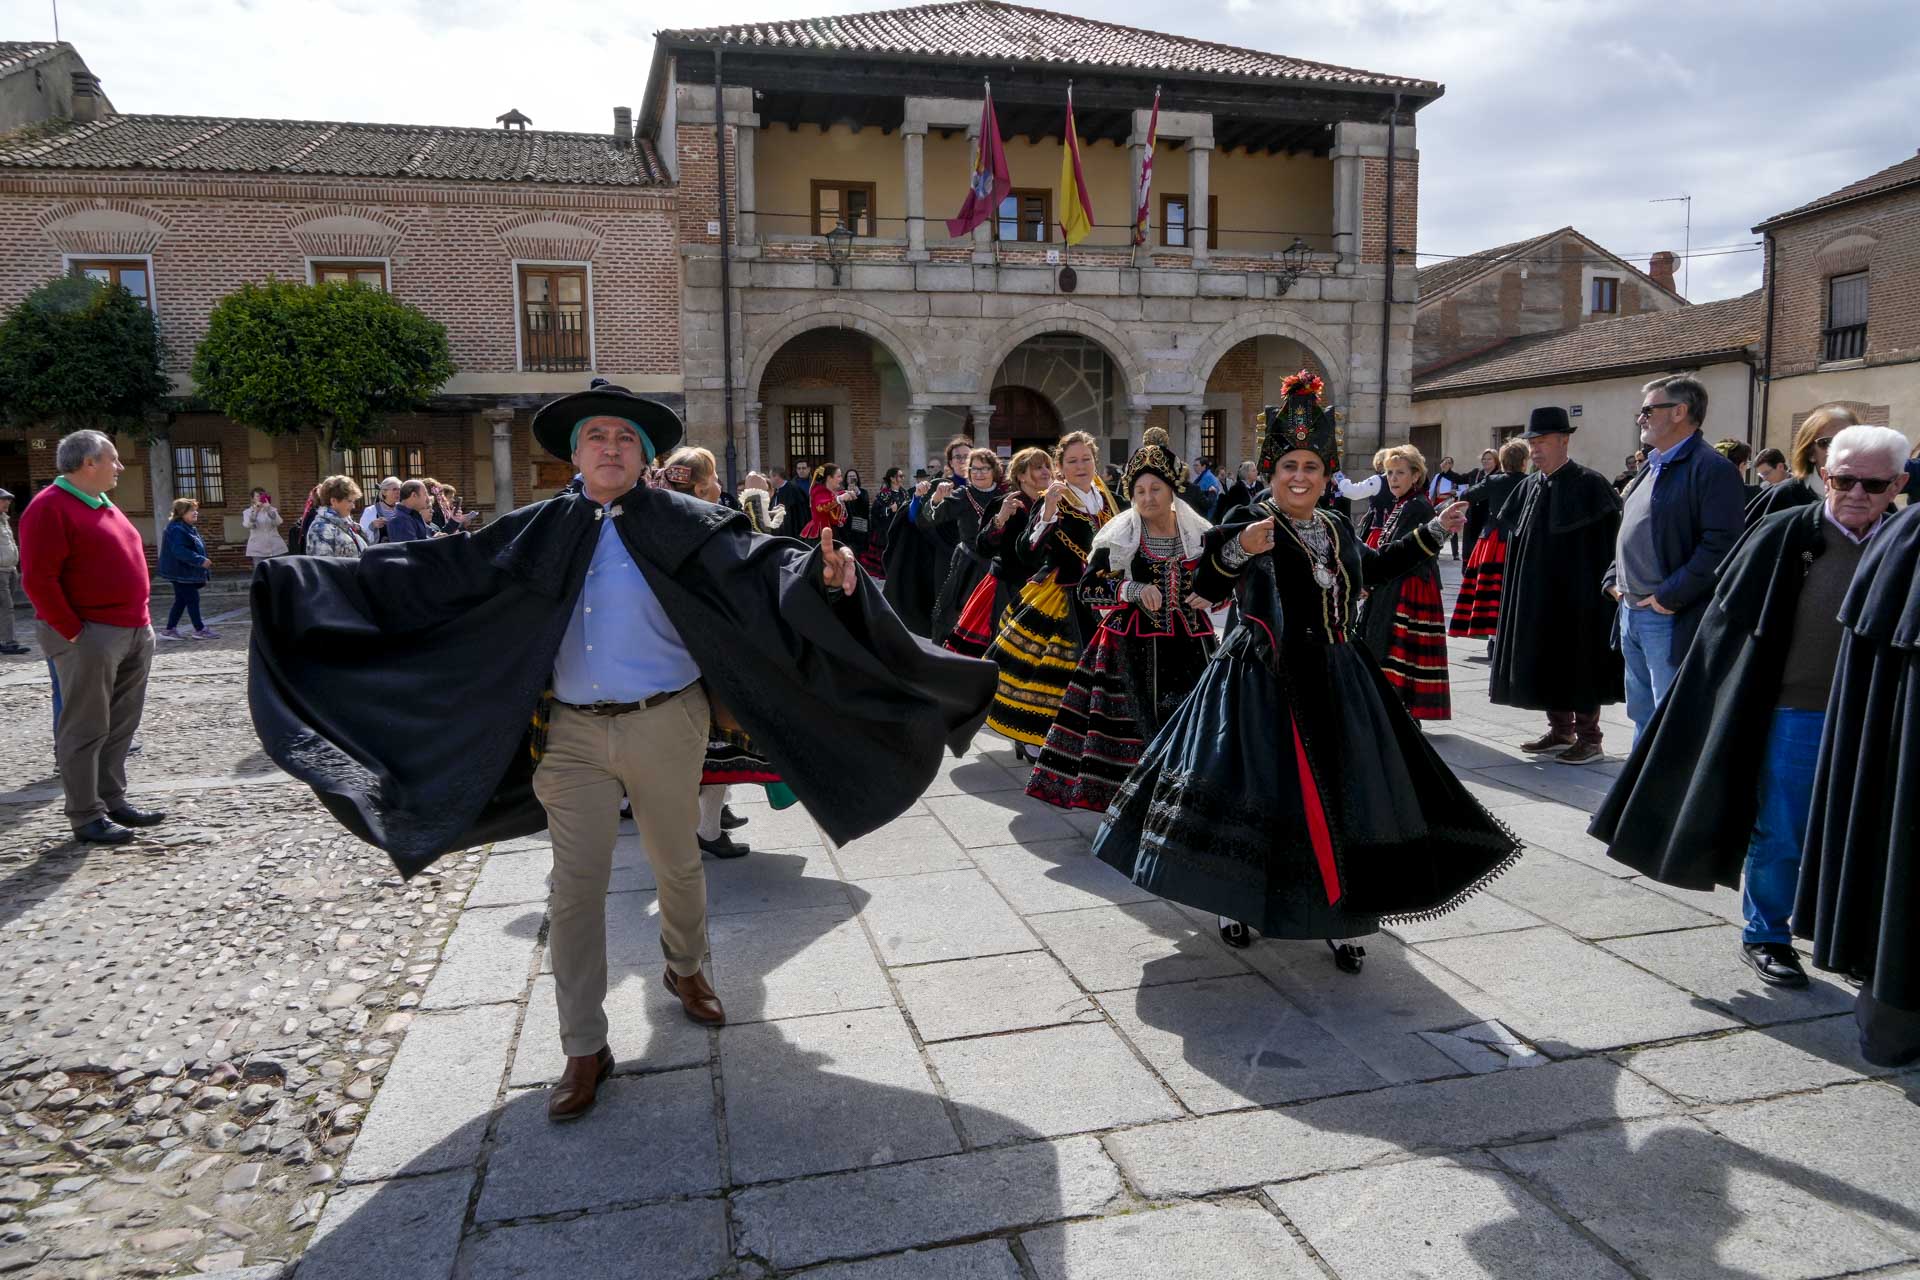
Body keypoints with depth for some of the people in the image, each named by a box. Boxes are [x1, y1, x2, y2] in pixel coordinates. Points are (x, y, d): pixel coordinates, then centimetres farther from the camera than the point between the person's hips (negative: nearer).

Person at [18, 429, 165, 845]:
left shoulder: (104, 505, 17)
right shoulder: (50, 507, -11)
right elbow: (38, 579, -17)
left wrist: (142, 620, 15)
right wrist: (73, 632, -16)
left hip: (135, 633, 9)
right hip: (90, 637, -9)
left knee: (121, 726, 13)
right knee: (86, 730, -2)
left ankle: (114, 801, 22)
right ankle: (87, 818, 4)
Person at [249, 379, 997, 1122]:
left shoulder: (682, 523, -5)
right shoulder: (539, 532, 4)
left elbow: (760, 561, -17)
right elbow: (442, 568, 6)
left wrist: (823, 573, -40)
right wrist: (312, 580, 3)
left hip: (664, 726, -1)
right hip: (572, 734, 2)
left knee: (677, 867, 15)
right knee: (575, 889, 4)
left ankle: (686, 970, 44)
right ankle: (584, 1050, 17)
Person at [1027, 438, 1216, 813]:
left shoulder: (1199, 533, 6)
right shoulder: (1120, 536, -2)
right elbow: (1087, 588, -3)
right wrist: (1134, 591, -16)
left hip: (1192, 640, 3)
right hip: (1138, 643, -3)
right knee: (1150, 725, -5)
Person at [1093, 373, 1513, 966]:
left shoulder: (1337, 529, 12)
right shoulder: (1249, 523, -7)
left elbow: (1372, 567, 32)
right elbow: (1205, 589, -19)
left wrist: (1433, 532, 33)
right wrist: (1237, 549, -37)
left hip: (1335, 683, 6)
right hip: (1263, 683, -6)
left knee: (1341, 797, 7)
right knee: (1257, 792, -1)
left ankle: (1338, 916, 22)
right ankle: (1236, 903, 20)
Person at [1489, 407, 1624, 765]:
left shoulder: (1590, 485, -9)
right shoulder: (1527, 488, 9)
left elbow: (1607, 546, -11)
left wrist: (1603, 591, -15)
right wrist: (1517, 590, 9)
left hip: (1577, 595, -6)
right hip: (1536, 595, 6)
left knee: (1579, 663, 0)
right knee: (1545, 661, 10)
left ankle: (1589, 737, 11)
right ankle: (1560, 730, 22)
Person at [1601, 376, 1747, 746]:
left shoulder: (1713, 469, -13)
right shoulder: (1651, 467, 16)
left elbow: (1721, 546, -21)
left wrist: (1668, 597, -20)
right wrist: (1613, 580, 12)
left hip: (1672, 621, -9)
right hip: (1631, 614, 9)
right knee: (1643, 719, 19)